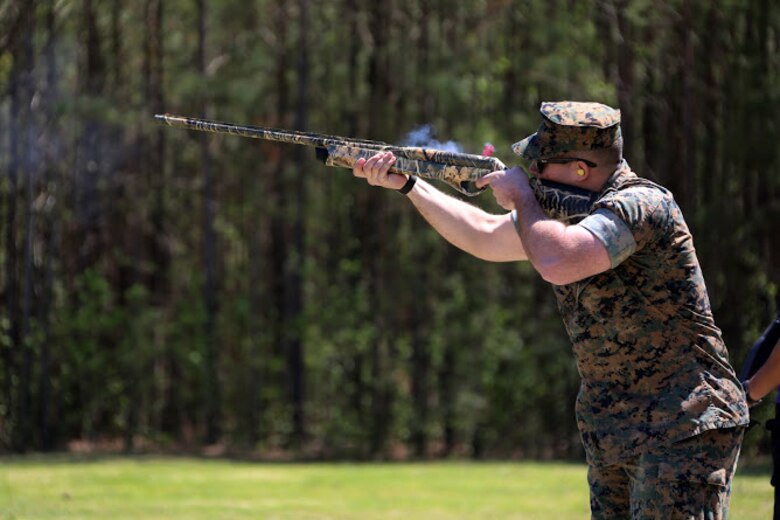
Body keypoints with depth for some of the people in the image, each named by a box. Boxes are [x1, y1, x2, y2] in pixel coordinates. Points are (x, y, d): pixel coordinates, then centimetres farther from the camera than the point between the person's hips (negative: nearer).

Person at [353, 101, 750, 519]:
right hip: (614, 438, 9)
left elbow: (556, 262, -31)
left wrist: (522, 197, -12)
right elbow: (485, 238, 24)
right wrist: (405, 183, 21)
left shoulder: (642, 205, -17)